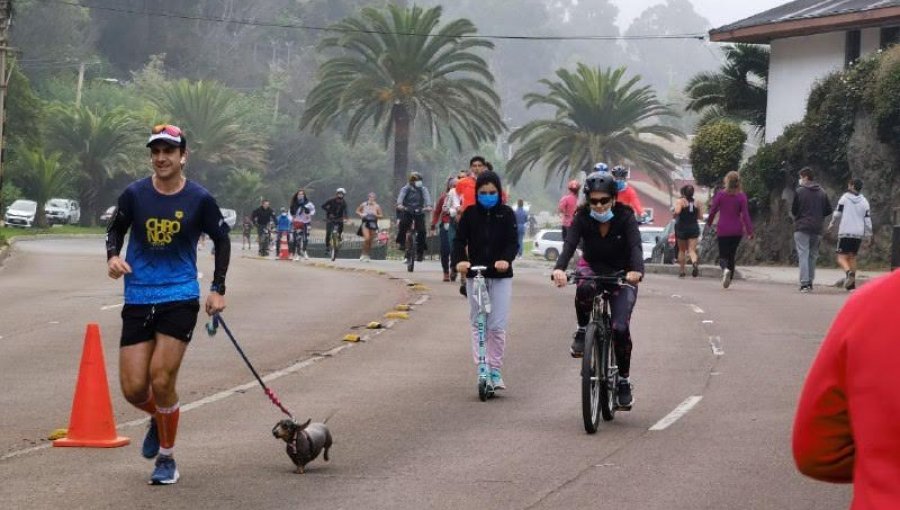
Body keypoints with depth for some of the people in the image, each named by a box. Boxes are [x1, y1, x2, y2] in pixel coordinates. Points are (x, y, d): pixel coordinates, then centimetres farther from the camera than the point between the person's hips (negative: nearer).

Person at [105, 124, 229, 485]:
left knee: (161, 381, -11)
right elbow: (115, 229, 14)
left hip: (180, 298, -2)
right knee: (133, 388, -2)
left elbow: (221, 239, 10)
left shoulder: (199, 199, -4)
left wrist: (218, 289, 5)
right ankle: (159, 420, 34)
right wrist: (113, 255, -8)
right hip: (138, 300, 2)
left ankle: (167, 458, 9)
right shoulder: (134, 194, -2)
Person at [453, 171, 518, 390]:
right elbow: (460, 240, -2)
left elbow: (512, 242, -5)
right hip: (475, 274, 1)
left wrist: (506, 260, -25)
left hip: (501, 275, -1)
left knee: (497, 326, -5)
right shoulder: (470, 214, 3)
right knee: (478, 324, 2)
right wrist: (460, 260, -22)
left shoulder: (506, 214, 1)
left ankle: (495, 370, 4)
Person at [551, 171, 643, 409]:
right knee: (584, 289, -38)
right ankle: (582, 332, -12)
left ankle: (624, 381, 1)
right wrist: (560, 268, -50)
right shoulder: (582, 218, -13)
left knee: (620, 328, -17)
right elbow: (570, 244, -28)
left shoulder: (625, 217, -17)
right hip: (593, 268, 1)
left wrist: (636, 270, -54)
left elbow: (635, 246, -32)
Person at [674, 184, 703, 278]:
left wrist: (674, 214, -1)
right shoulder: (696, 203, 5)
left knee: (682, 250, 13)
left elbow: (677, 211, -23)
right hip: (694, 228, 2)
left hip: (682, 228, -2)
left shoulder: (680, 201, -6)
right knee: (692, 250, -2)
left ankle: (682, 271, 16)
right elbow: (700, 216, 6)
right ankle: (695, 263, -33)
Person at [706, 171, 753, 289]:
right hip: (737, 230, 2)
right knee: (732, 255, 15)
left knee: (723, 255, 4)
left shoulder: (720, 195, -6)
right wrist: (749, 231, -7)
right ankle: (728, 280, 14)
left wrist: (708, 223, 19)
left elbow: (713, 211, 1)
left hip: (723, 230, -2)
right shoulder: (741, 196, -5)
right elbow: (745, 214, -8)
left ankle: (725, 269, -28)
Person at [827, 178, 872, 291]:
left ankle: (849, 272, -35)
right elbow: (867, 219, 6)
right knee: (852, 257, 15)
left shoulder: (844, 198, -2)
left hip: (845, 232, -4)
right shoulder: (864, 201, 8)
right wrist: (869, 234, 13)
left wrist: (832, 223, 19)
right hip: (859, 234, 4)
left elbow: (837, 213, 0)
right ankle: (851, 284, 14)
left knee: (841, 257, -6)